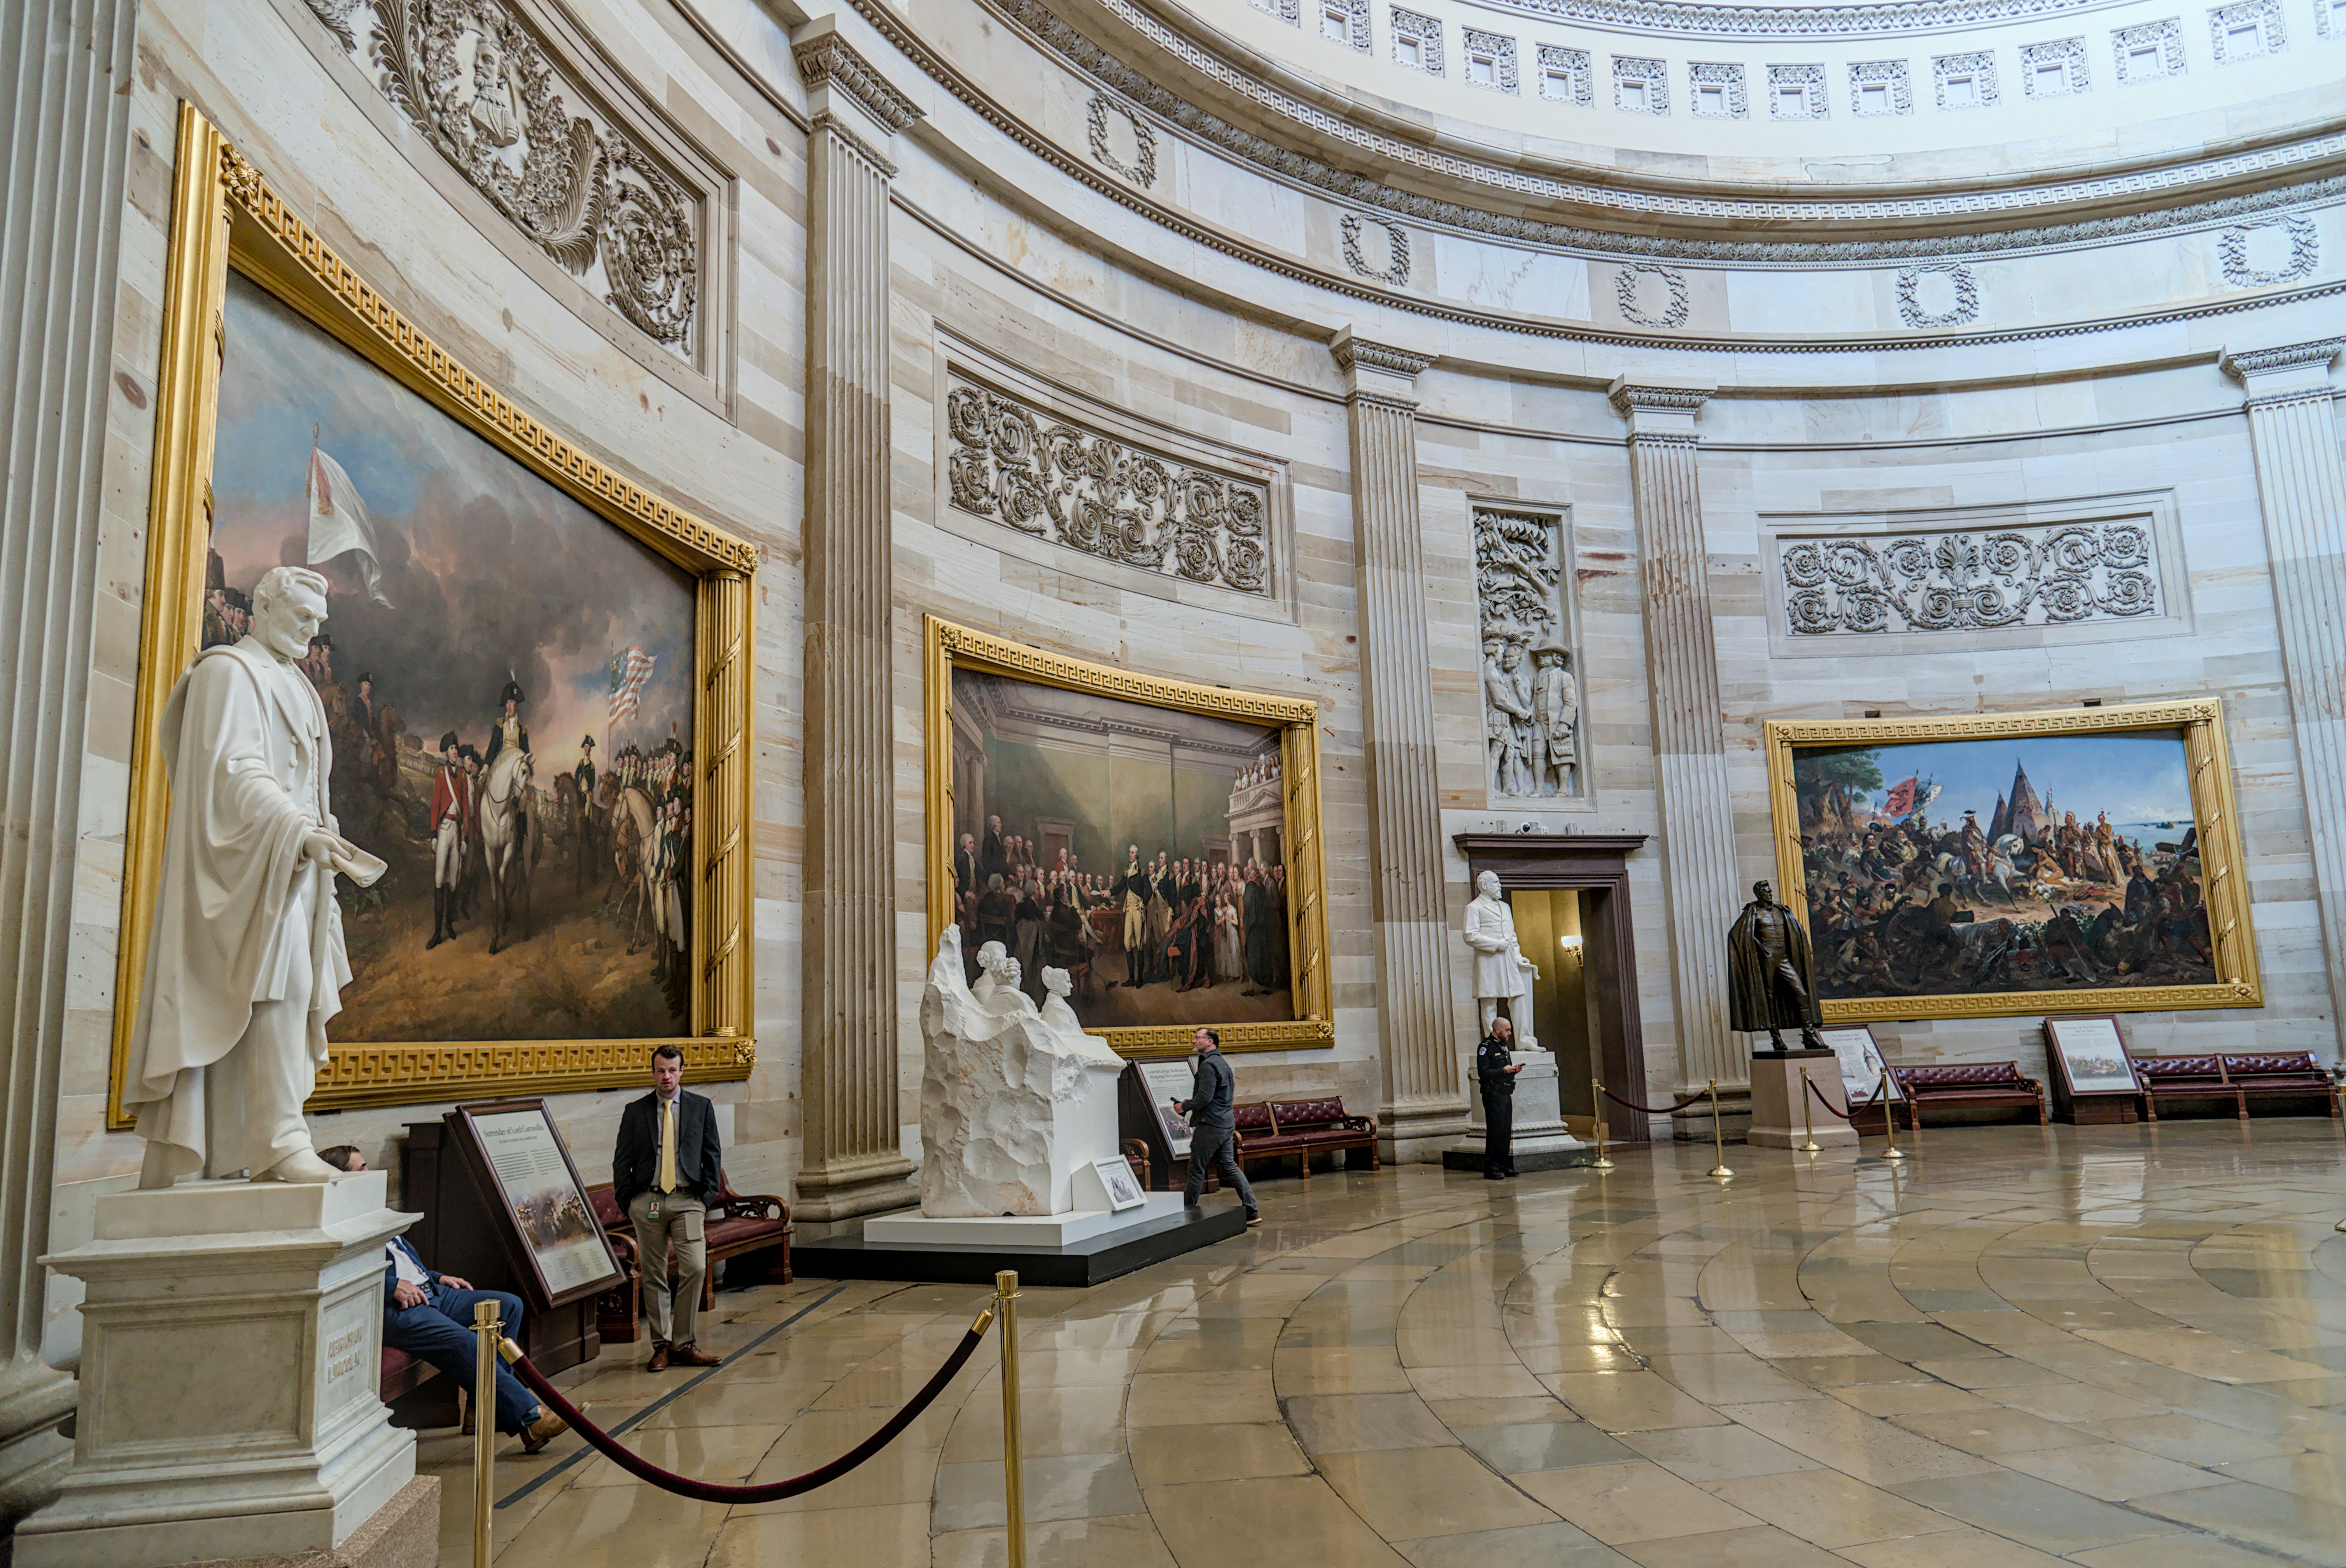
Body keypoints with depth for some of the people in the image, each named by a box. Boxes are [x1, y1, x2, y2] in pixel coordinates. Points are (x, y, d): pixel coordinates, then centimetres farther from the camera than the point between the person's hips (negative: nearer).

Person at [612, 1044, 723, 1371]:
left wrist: (707, 1197, 1)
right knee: (654, 1276, 4)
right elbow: (622, 1160, 9)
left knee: (695, 1268, -12)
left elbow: (712, 1154, 10)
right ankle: (662, 1346, 15)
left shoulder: (701, 1107, 8)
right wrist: (626, 1202, 1)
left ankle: (683, 1344, 0)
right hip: (647, 1200, 1)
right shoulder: (635, 1111, 7)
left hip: (687, 1200, 0)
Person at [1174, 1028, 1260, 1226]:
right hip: (1227, 1124, 10)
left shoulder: (1209, 1065, -14)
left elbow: (1204, 1098, -22)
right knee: (1230, 1166, 10)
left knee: (1196, 1170, 0)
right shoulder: (1222, 1063, 17)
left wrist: (1184, 1107, -7)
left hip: (1209, 1125, -10)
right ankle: (1252, 1212, 6)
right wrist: (1190, 1103, 17)